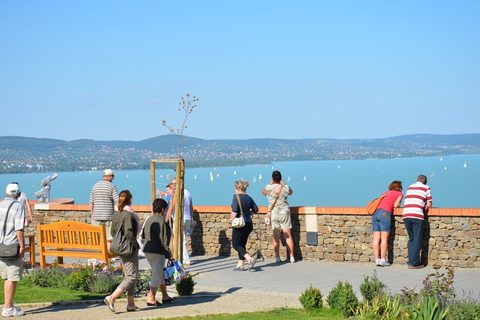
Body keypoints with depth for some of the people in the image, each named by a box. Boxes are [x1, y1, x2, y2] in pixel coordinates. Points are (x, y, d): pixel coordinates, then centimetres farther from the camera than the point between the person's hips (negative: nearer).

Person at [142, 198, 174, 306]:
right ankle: (151, 299, 2)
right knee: (157, 275, 0)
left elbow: (143, 235, 19)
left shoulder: (149, 219, 10)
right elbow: (163, 241, -19)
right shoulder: (161, 221, -17)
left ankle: (165, 296, 28)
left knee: (161, 273, 19)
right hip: (157, 252, -9)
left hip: (147, 251, 9)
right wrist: (168, 255, -13)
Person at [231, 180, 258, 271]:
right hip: (249, 224, 8)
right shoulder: (249, 198, 9)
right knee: (242, 244, 17)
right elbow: (255, 209, 13)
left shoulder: (236, 197, -13)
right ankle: (240, 264, 18)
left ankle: (250, 259, -16)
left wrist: (232, 219, -7)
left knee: (236, 244, 2)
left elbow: (234, 211, -21)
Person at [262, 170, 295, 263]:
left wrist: (271, 183, 14)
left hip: (273, 213, 0)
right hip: (284, 212, 0)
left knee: (276, 236, 6)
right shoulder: (285, 188, -5)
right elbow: (291, 192, 19)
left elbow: (263, 192, 16)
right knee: (288, 236, 4)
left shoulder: (269, 188, -7)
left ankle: (277, 257, 7)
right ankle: (292, 257, 5)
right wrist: (283, 183, 18)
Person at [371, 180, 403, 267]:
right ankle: (383, 260, -8)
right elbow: (396, 205, 3)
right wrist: (399, 205, 24)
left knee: (376, 238, 1)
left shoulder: (385, 193, 29)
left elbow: (379, 202, 18)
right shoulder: (399, 194, 13)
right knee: (384, 238, -5)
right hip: (384, 213, -6)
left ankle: (377, 259, 1)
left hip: (375, 212, 6)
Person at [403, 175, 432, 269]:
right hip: (417, 216, -5)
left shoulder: (410, 187, 25)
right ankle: (414, 263, -2)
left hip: (406, 215, 5)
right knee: (417, 240, 0)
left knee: (411, 239, 16)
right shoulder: (426, 188, 12)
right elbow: (429, 205, 8)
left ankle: (410, 262, 13)